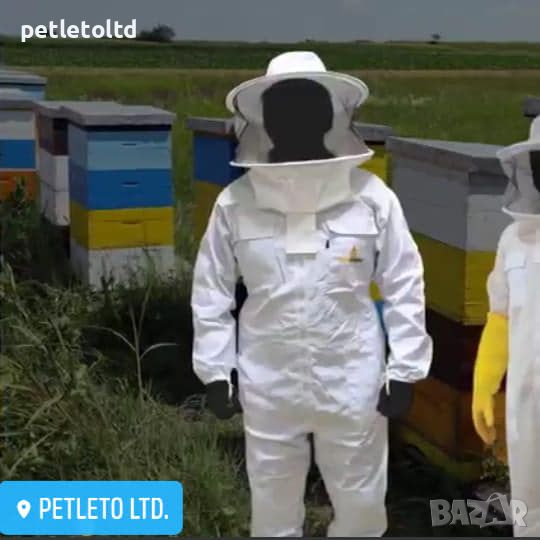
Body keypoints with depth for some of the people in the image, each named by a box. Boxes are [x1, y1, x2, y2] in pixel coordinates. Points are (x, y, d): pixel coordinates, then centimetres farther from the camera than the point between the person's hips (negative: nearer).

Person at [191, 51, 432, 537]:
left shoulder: (371, 196, -10)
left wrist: (404, 370, -2)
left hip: (351, 383, 0)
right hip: (267, 384, 1)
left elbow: (404, 286, -3)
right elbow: (211, 289, 1)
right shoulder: (236, 202, -8)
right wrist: (215, 371, 1)